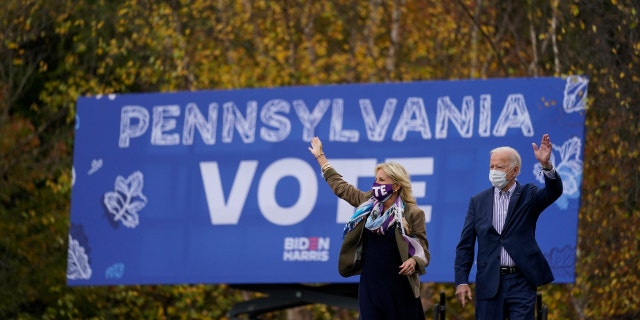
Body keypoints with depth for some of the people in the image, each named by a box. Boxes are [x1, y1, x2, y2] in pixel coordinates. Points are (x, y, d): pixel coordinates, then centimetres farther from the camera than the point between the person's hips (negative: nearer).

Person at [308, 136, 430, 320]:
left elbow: (423, 252, -3)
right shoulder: (368, 203, 8)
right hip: (369, 285, 4)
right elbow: (339, 186, 20)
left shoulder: (412, 214, -5)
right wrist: (320, 156, 24)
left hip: (399, 289, -4)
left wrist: (413, 262, -26)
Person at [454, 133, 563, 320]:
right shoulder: (478, 201, 9)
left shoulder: (528, 196, 4)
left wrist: (546, 165, -34)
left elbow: (554, 191, -16)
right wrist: (461, 281, -3)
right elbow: (465, 246, 7)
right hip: (489, 282, 2)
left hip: (521, 282, -2)